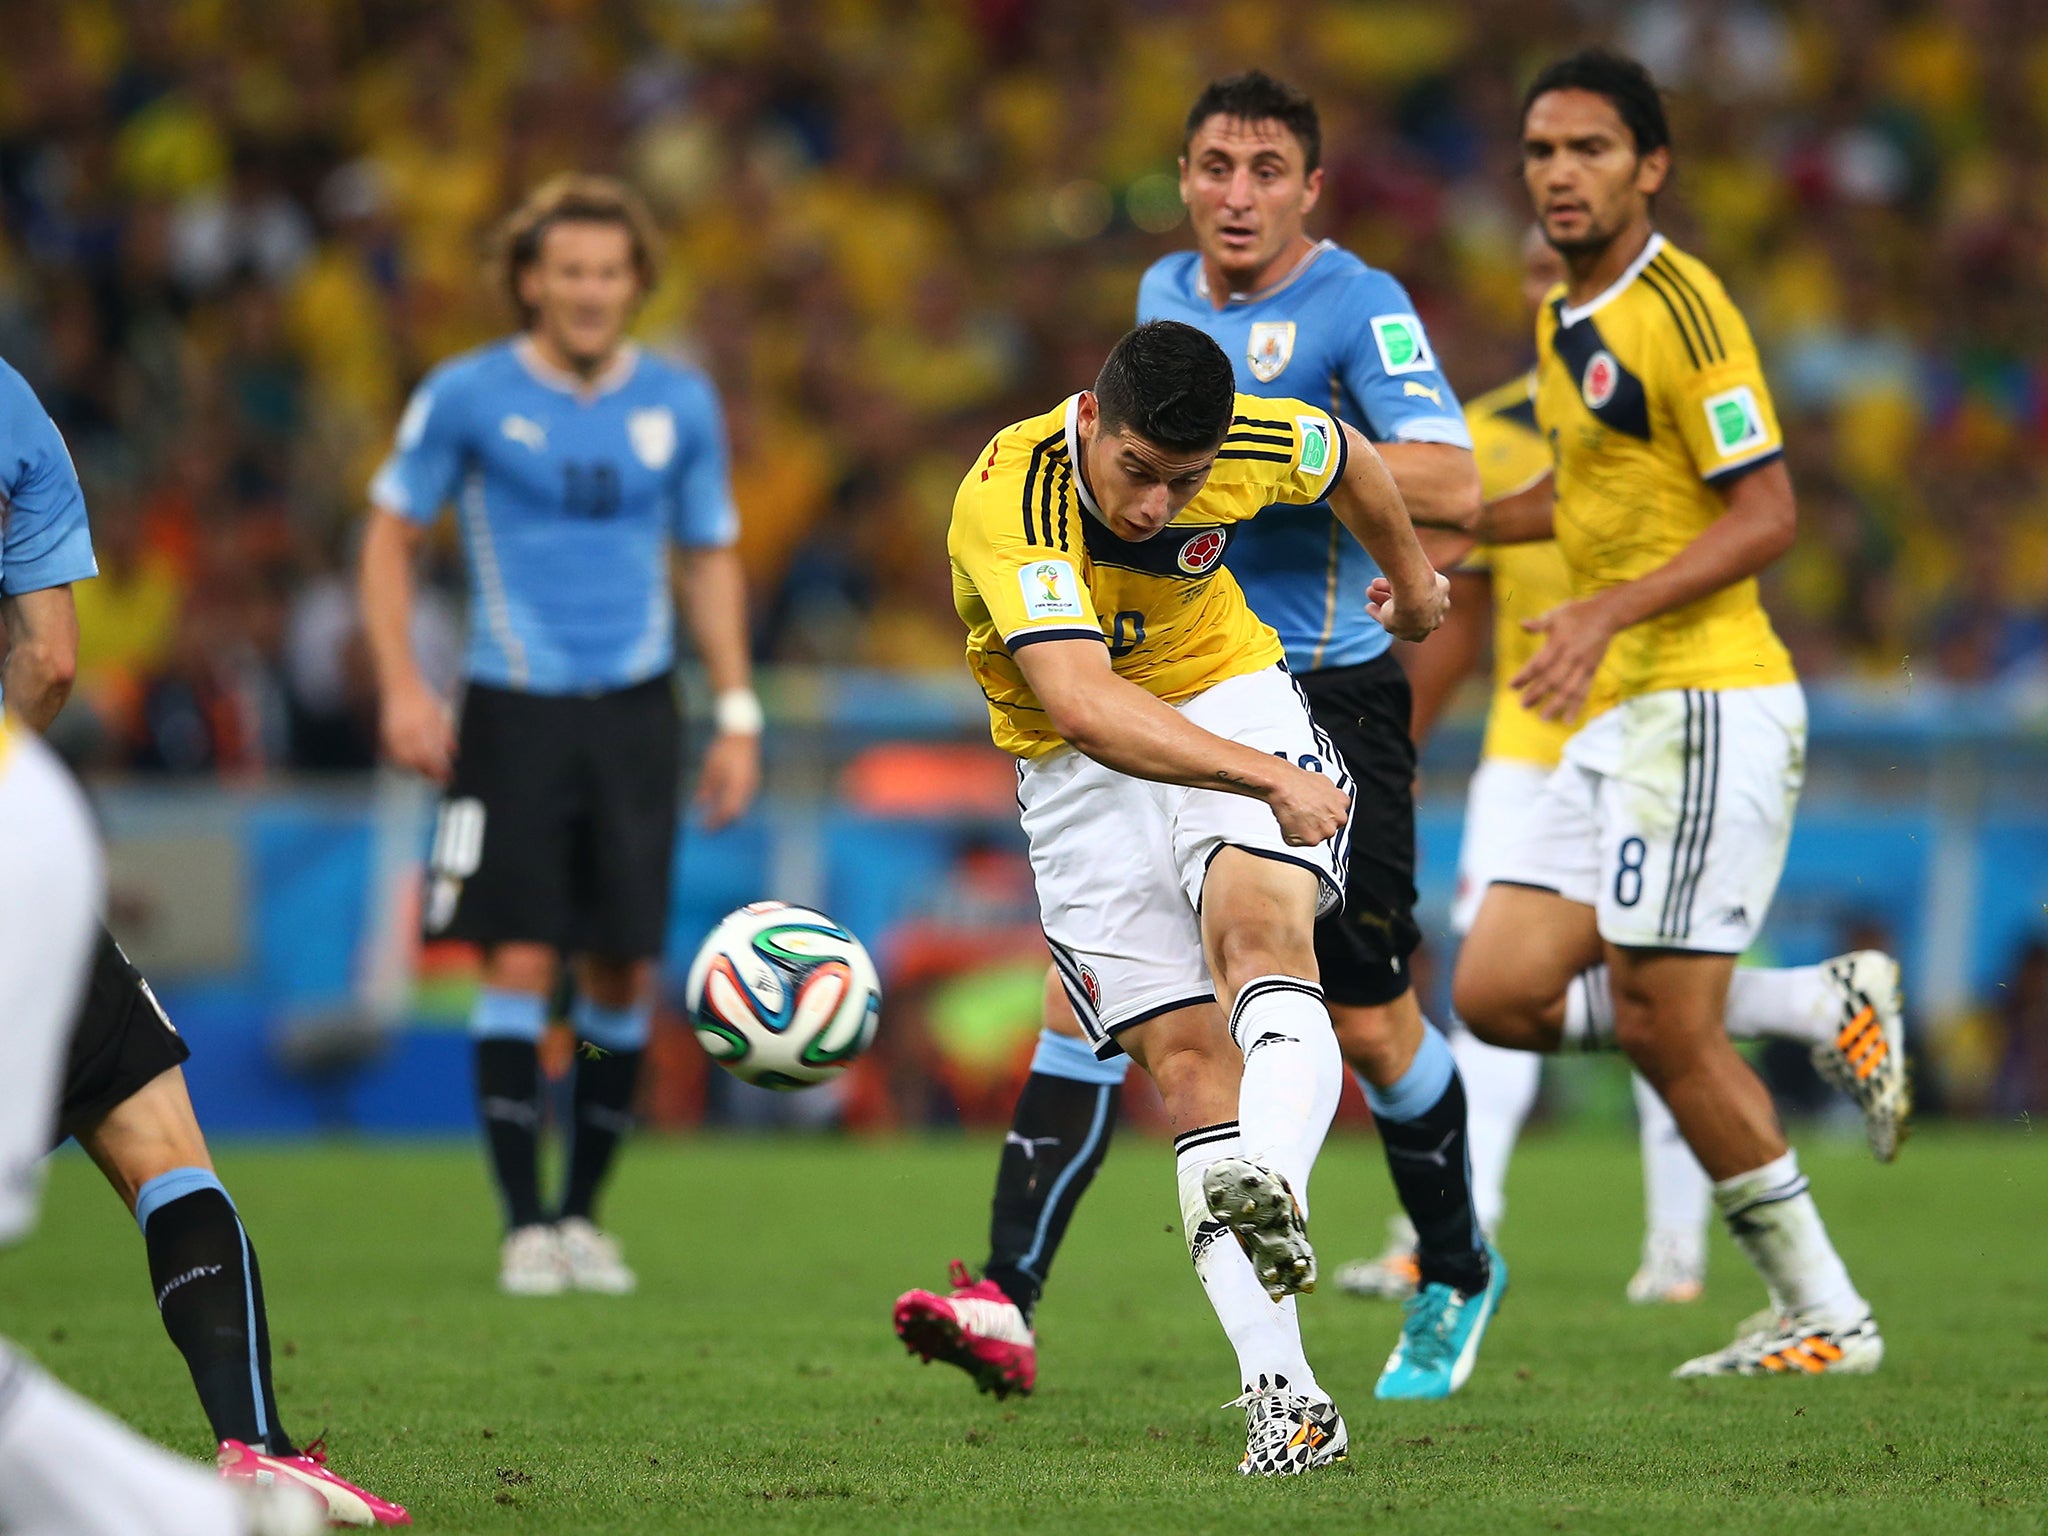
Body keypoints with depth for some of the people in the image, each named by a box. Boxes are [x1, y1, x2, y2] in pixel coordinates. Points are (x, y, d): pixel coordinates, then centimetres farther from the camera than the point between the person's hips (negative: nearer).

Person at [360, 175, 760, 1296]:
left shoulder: (679, 405, 6)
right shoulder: (468, 397, -2)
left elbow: (711, 562, 15)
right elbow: (390, 537, 5)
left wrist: (736, 715, 8)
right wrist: (401, 687, -6)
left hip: (635, 711, 3)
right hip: (513, 709, -2)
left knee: (624, 973, 1)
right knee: (521, 962, -10)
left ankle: (584, 1213, 15)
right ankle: (524, 1225, -2)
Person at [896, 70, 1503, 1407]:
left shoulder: (1357, 306, -11)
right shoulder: (1165, 294, 10)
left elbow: (1452, 489, -23)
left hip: (1329, 704, -5)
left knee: (1369, 1024, 4)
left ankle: (1458, 1280, 30)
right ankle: (1007, 1302, -15)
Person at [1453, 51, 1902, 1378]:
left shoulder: (1681, 308, -13)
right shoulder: (1562, 324, 15)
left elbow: (1767, 514, -18)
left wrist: (1611, 613, -26)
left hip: (1709, 706, -9)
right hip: (1621, 720, 9)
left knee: (1664, 1022, -9)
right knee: (1500, 994, 2)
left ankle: (1825, 1316, 4)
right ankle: (1826, 1011, 13)